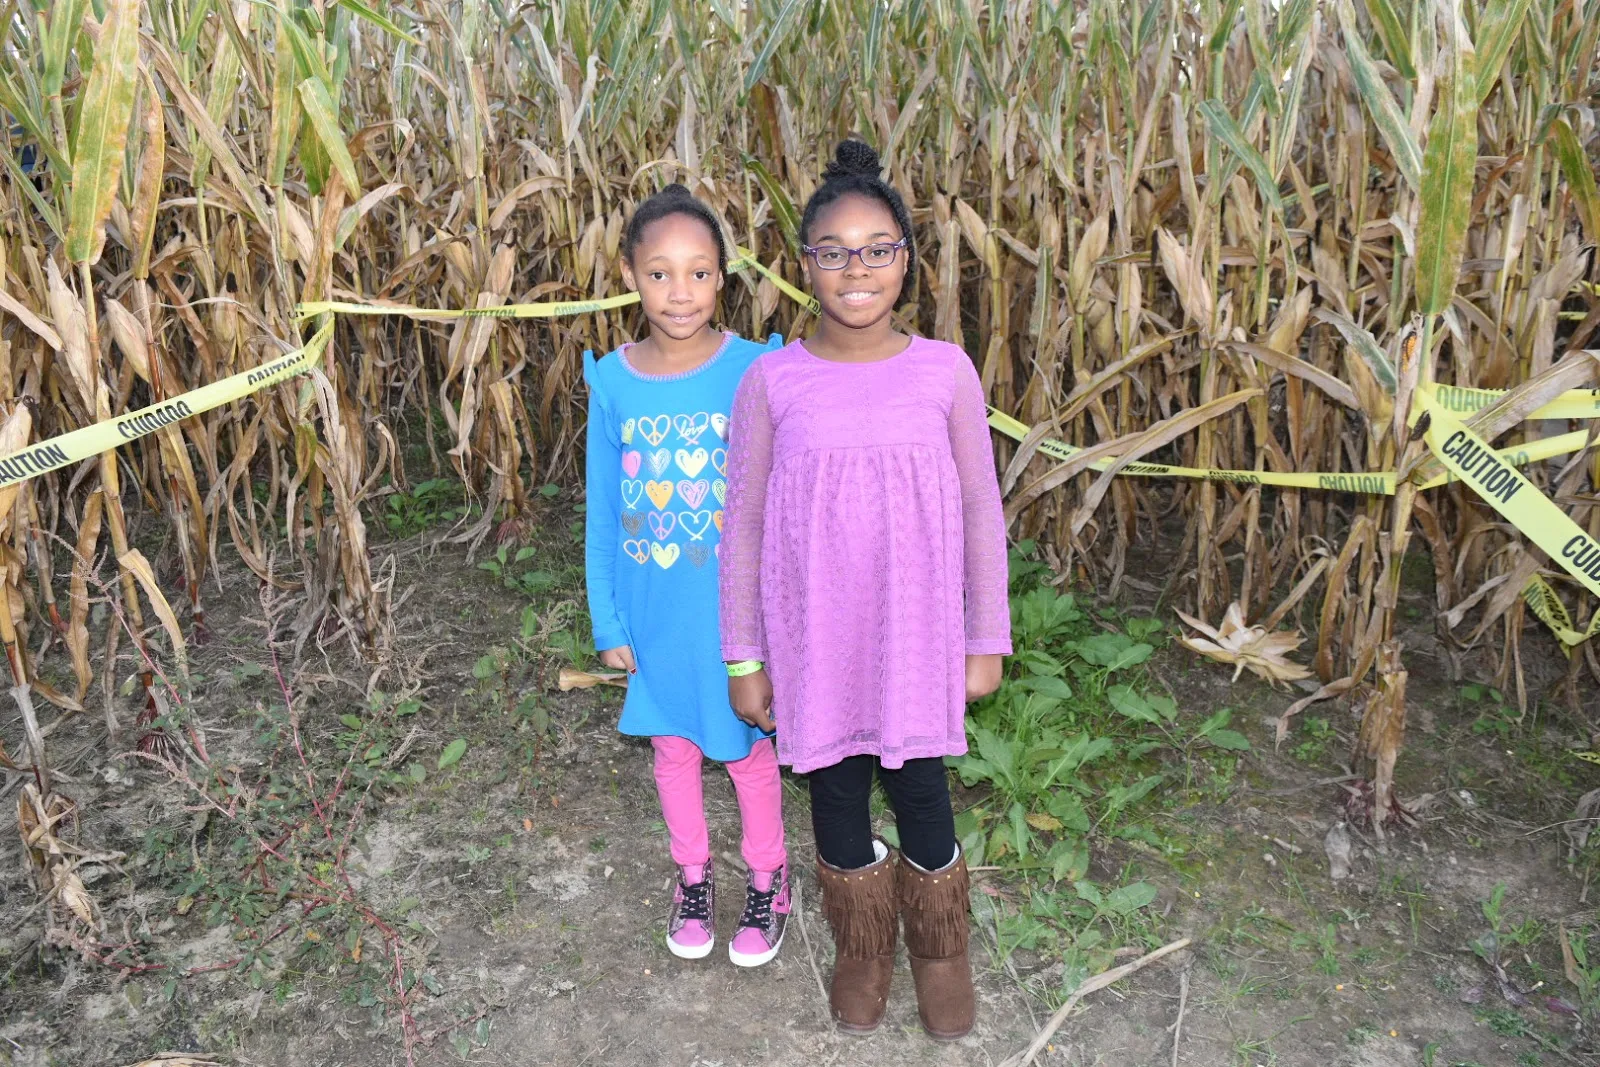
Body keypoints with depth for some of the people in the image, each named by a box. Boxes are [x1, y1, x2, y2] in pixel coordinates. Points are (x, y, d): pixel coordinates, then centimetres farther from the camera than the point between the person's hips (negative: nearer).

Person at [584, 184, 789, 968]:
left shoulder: (753, 371, -14)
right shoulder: (613, 382, -7)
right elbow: (602, 514, 0)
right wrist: (608, 623, 2)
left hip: (735, 607, -2)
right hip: (655, 611, 2)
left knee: (747, 748, 15)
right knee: (673, 745, 20)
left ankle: (768, 878, 40)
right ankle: (693, 873, 44)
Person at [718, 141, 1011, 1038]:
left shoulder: (945, 372, -7)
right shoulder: (773, 382, -8)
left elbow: (980, 516, 0)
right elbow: (744, 529, -2)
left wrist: (988, 641, 2)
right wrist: (745, 660, 1)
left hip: (916, 638, 0)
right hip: (814, 642, 1)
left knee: (921, 795, 12)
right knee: (837, 796, 16)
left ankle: (941, 953, 41)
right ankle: (863, 950, 44)